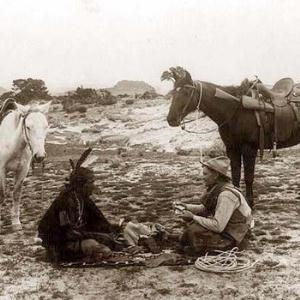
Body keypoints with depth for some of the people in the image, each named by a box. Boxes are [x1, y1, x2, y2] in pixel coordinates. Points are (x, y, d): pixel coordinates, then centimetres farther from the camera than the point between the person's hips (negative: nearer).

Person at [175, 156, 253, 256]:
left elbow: (218, 227, -31)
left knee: (193, 231, -24)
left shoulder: (226, 195, -30)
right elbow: (204, 208, 13)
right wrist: (186, 207, -3)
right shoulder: (215, 188, -2)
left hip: (229, 237, -9)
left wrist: (193, 217, -25)